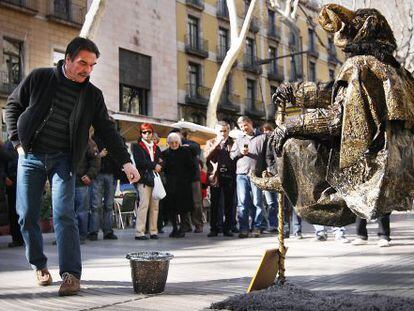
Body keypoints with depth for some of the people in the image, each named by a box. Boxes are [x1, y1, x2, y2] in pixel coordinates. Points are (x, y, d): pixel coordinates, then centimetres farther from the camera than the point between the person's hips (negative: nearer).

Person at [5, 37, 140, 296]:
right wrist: (18, 141, -1)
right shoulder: (40, 78, -1)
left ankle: (71, 274, -14)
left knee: (64, 214, -14)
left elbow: (107, 130, 3)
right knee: (27, 216, 3)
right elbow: (13, 106, 7)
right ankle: (40, 266, 21)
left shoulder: (93, 95, 3)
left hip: (63, 159, 0)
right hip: (31, 156, 1)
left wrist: (126, 161, -7)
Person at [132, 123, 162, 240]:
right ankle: (139, 232, -11)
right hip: (144, 179, -5)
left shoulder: (156, 148, 23)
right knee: (144, 205, -12)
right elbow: (139, 162, -9)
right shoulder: (137, 147, 6)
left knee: (155, 206, 3)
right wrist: (154, 165, -9)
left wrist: (159, 166, -3)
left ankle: (153, 231, 7)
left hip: (155, 179, 5)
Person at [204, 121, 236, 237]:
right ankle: (214, 228, 6)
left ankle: (227, 228, 7)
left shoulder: (233, 143, 10)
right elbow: (206, 156, -2)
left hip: (229, 176, -1)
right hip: (215, 176, 1)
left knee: (229, 204, 1)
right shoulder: (210, 142, 15)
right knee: (214, 204, 1)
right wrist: (216, 144, -8)